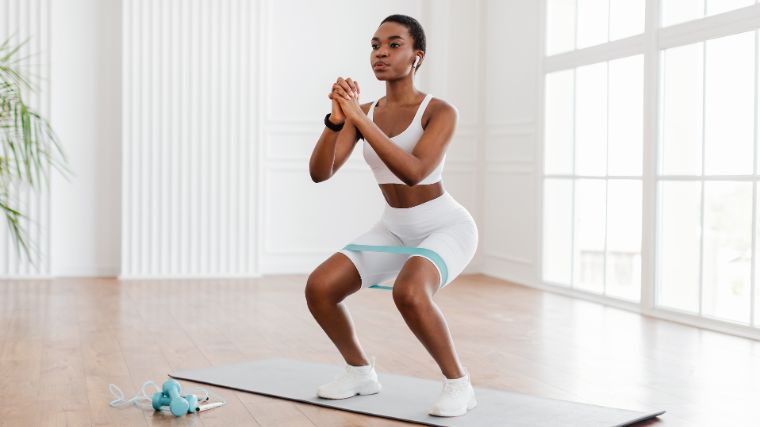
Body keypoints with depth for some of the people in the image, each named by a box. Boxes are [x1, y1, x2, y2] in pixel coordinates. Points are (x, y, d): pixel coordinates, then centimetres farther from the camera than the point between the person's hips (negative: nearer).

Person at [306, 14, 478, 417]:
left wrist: (359, 120, -37)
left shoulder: (440, 111, -19)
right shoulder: (364, 112, -3)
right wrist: (336, 120, -30)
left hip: (446, 227, -6)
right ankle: (361, 372, 13)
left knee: (408, 292, -37)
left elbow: (414, 171, -36)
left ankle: (458, 383, -14)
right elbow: (319, 172, -13)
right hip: (394, 229, 6)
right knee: (319, 287, -10)